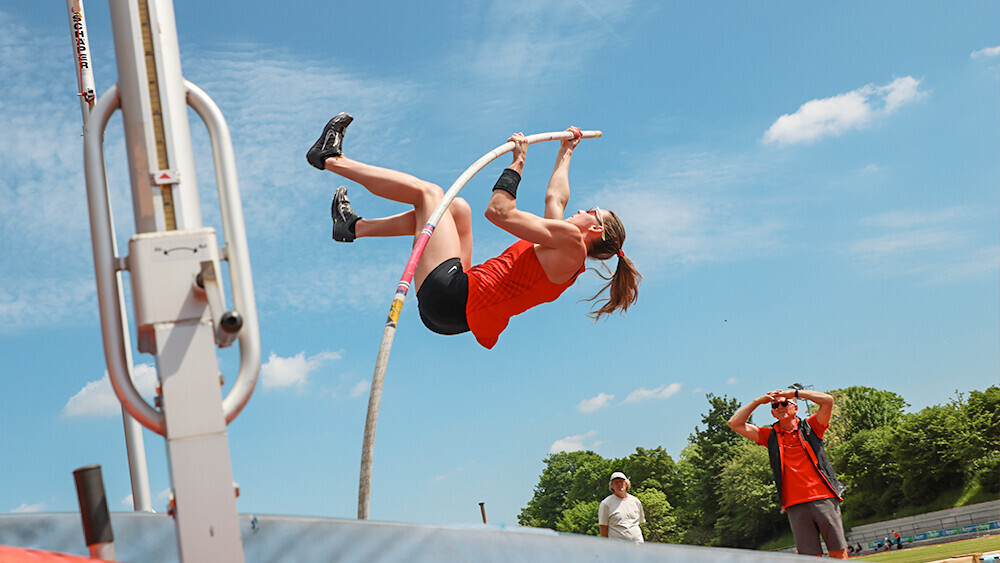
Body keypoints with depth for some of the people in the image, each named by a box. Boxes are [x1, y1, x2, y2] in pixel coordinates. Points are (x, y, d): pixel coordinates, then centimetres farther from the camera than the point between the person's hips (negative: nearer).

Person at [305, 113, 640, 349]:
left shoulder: (571, 240, -10)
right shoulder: (563, 249, 17)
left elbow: (500, 211, -17)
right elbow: (555, 198, 35)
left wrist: (518, 161, -5)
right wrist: (566, 152, 45)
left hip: (449, 296, -9)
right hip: (456, 312, 9)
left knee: (428, 192, 2)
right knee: (456, 207, 19)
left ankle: (331, 159, 14)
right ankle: (355, 227, 20)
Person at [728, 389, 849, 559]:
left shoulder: (810, 427, 10)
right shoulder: (770, 436, 15)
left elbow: (827, 400, -1)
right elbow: (735, 423, 12)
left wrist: (794, 392, 1)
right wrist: (758, 401, 7)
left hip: (824, 498, -1)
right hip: (795, 505, 1)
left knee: (838, 552, -2)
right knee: (811, 557, -3)